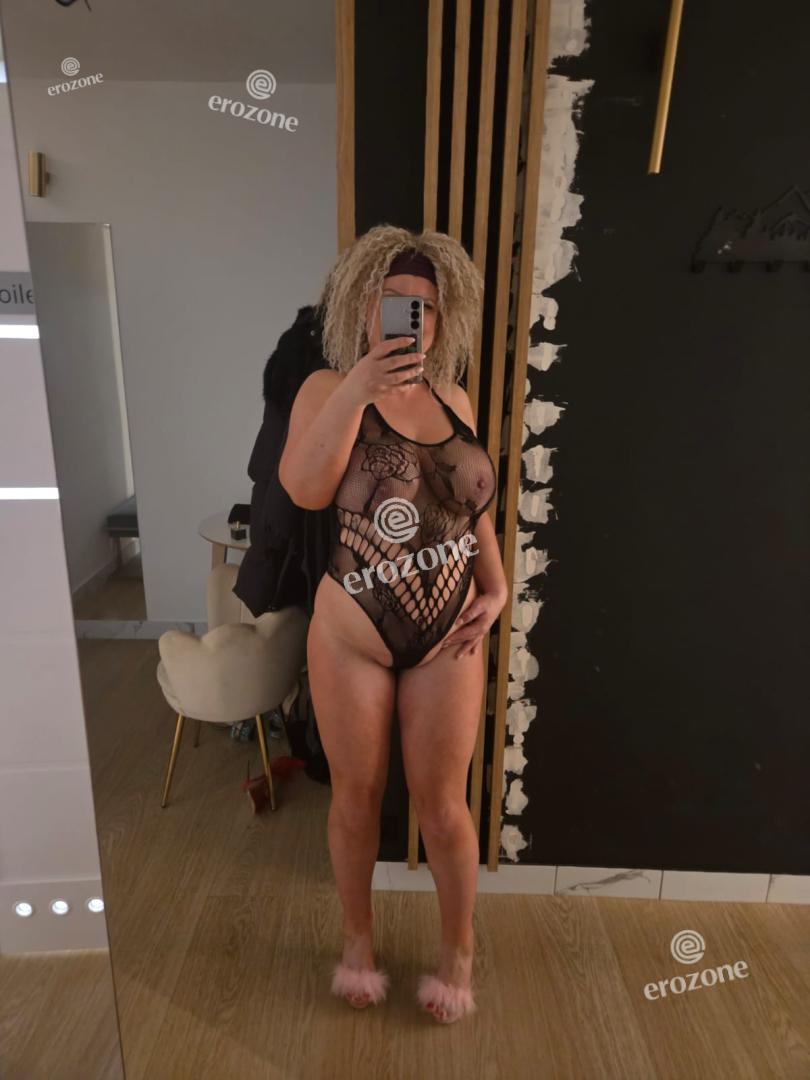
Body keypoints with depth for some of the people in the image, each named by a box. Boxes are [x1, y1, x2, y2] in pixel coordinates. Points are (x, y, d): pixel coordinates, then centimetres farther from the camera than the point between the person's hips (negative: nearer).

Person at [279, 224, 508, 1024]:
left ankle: (458, 949, 39)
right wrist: (357, 388, -29)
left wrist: (497, 587, 2)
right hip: (351, 638, -2)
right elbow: (303, 490, -23)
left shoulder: (454, 401, 6)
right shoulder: (329, 388, -6)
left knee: (441, 801, 13)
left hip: (446, 638, 2)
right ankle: (358, 938, 43)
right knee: (355, 796, 16)